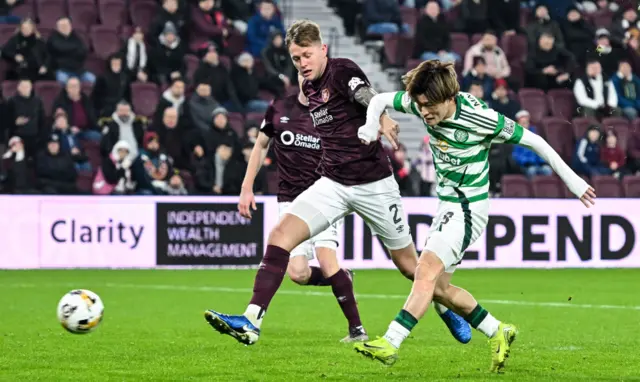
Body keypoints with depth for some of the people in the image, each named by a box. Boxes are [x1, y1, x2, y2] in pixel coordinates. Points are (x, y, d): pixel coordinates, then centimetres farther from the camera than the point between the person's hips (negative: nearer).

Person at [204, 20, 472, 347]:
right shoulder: (308, 87, 8)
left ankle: (447, 308, 38)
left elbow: (369, 98, -32)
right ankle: (251, 322, -23)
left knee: (407, 263, 7)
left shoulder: (343, 70, -13)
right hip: (332, 183, 6)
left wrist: (383, 120, -54)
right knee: (282, 233, -17)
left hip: (373, 183, -6)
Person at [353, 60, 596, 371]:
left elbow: (532, 140, -13)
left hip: (468, 209, -8)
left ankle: (390, 344, -27)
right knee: (437, 287, 9)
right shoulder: (422, 103, -8)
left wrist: (571, 179, -9)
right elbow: (381, 100, 8)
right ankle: (498, 334, 24)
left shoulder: (481, 120, -23)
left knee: (426, 270, -22)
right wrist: (371, 126, -15)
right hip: (446, 205, 8)